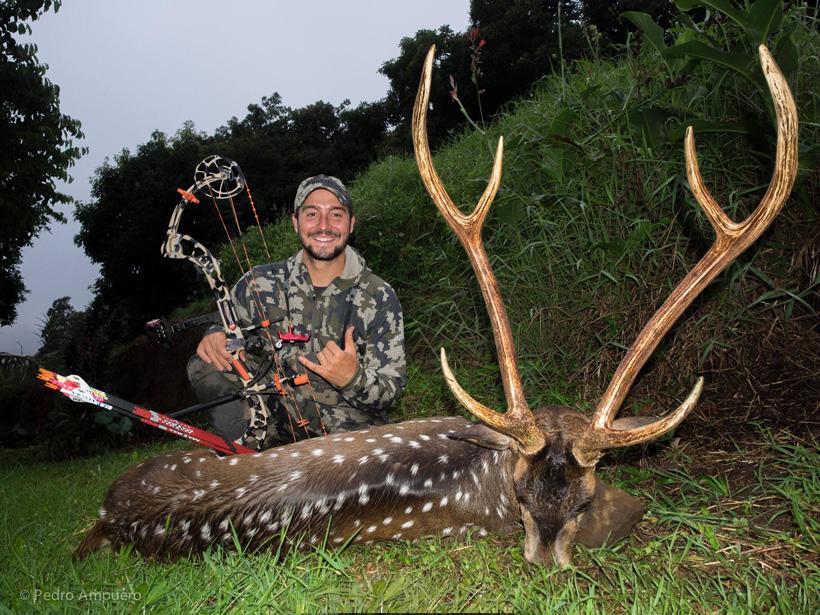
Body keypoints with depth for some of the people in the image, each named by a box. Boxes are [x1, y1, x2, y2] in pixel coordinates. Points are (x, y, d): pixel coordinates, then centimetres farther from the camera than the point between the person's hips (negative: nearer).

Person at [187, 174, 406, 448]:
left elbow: (390, 391, -7)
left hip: (354, 429, -2)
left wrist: (353, 380, -29)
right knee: (205, 364, -13)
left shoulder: (380, 298, -8)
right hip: (279, 423, 2)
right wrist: (214, 336, -12)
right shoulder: (260, 283, -3)